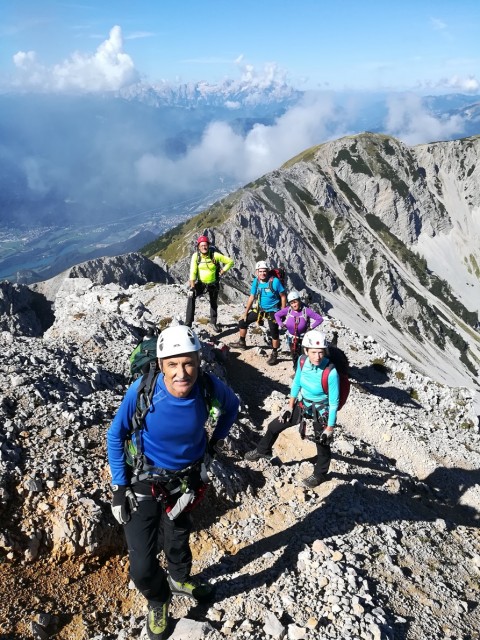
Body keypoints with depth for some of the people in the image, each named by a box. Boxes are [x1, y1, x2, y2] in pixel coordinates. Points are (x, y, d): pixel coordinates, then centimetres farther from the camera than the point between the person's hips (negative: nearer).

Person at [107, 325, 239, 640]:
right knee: (142, 567, 0)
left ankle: (180, 580, 61)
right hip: (143, 483, -2)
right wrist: (119, 487, -12)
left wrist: (216, 441, 5)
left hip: (185, 481, 2)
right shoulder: (142, 390, -31)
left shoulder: (210, 387, -25)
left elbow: (232, 406, 1)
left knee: (179, 538, 27)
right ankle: (158, 601, 36)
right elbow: (115, 436, -14)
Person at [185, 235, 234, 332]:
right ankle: (188, 323, -24)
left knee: (214, 303, 18)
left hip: (213, 284, 1)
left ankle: (213, 322, 44)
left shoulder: (215, 255, -20)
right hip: (201, 283, -1)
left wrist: (223, 270, -16)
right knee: (191, 296, -27)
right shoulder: (196, 256, -17)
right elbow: (193, 271, -22)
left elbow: (230, 261, -10)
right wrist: (192, 283, -31)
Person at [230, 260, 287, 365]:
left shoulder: (274, 281, -20)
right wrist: (245, 313, 4)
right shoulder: (256, 281, -6)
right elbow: (251, 297, 2)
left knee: (274, 332, -21)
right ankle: (242, 343, 29)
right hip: (259, 309, 6)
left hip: (272, 310, -5)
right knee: (242, 322, 6)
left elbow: (283, 297, -12)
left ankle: (274, 354, -2)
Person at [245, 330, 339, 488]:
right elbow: (296, 383, -1)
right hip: (302, 405, 5)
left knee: (323, 444, 12)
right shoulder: (303, 361, -19)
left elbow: (334, 403, -22)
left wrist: (330, 428, -16)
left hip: (321, 412, -5)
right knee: (274, 426, 13)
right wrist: (290, 408, 6)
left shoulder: (331, 372, -34)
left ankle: (319, 474, 42)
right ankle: (263, 451, 42)